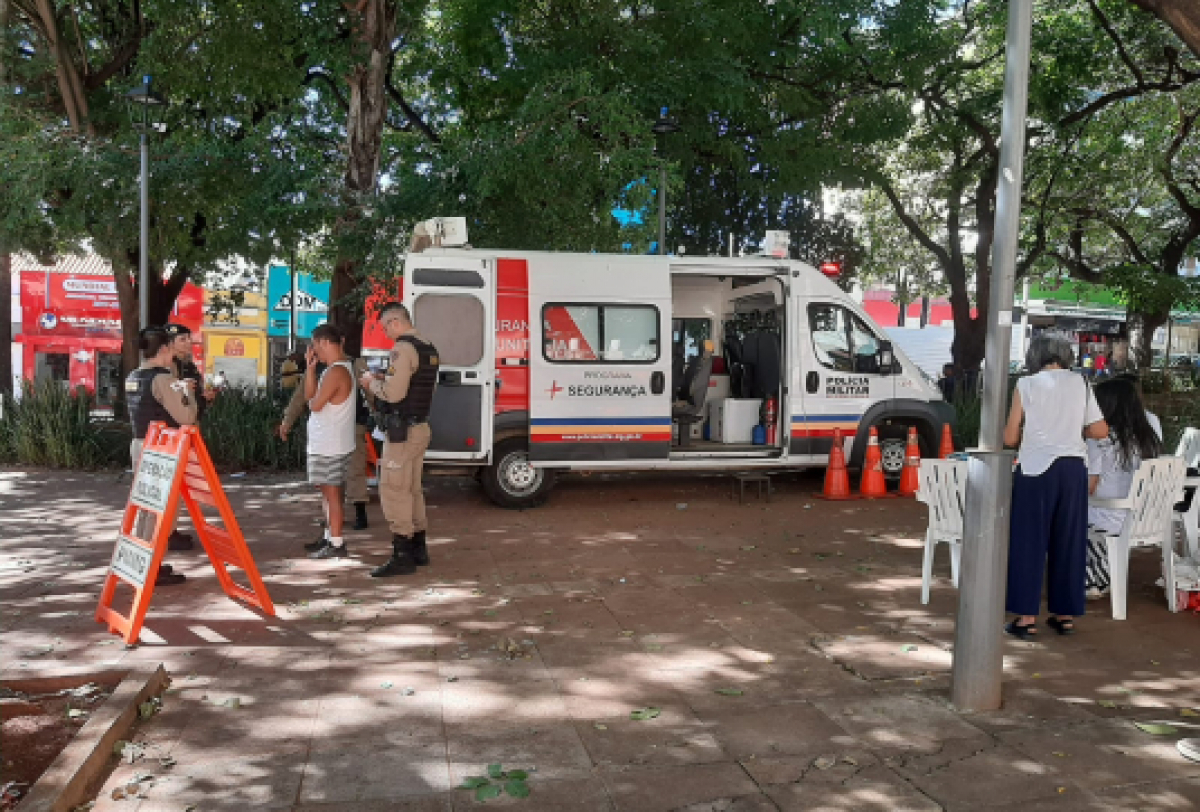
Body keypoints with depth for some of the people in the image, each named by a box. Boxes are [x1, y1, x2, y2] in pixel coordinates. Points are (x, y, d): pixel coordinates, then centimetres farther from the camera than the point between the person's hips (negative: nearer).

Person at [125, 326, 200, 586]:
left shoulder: (133, 377, 10)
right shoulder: (161, 378, -16)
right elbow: (185, 418, -17)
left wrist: (178, 390, 17)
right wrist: (189, 394, -1)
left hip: (139, 445, 9)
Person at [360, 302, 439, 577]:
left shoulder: (403, 349, -17)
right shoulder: (429, 349, 13)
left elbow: (393, 393, -24)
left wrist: (372, 382, -5)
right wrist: (383, 380, 16)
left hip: (402, 431, -10)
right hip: (421, 428, 10)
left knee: (393, 491, -5)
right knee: (412, 490, 17)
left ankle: (402, 555, -4)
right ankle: (418, 549, 24)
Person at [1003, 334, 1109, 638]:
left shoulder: (1026, 384, -3)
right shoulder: (1080, 383, 6)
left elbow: (1010, 438, -4)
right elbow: (1101, 430, 6)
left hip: (1037, 468, -3)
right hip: (1073, 467, 3)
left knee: (1030, 541, 3)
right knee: (1068, 542, 11)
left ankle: (1027, 618, 4)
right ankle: (1065, 615, 19)